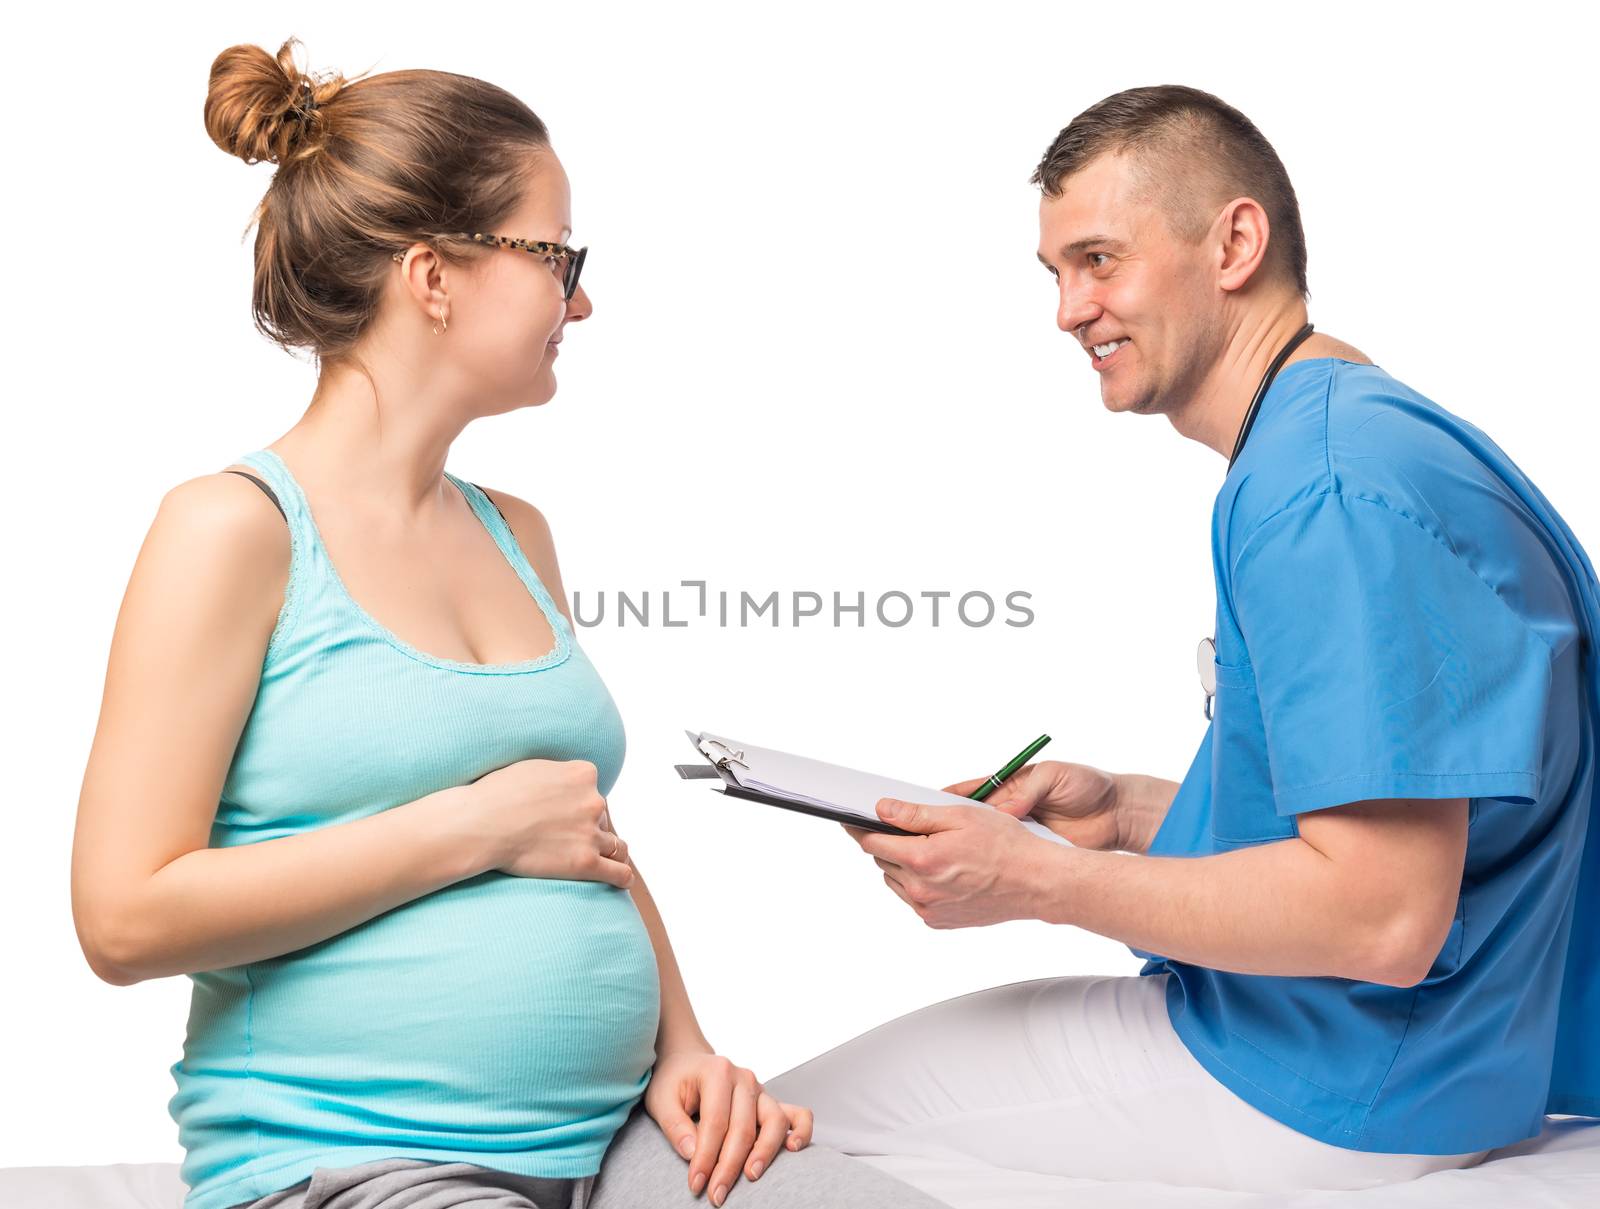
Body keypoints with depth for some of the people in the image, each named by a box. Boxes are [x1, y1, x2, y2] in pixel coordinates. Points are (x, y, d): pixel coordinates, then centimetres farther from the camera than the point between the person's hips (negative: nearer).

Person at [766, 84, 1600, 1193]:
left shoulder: (1330, 491, -23)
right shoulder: (1339, 442, 13)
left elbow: (1381, 917, -28)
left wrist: (1037, 878, -20)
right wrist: (1131, 810, 8)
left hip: (1338, 1086, -11)